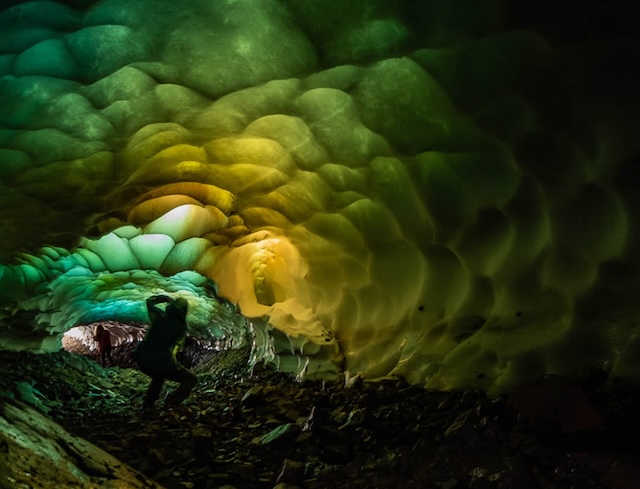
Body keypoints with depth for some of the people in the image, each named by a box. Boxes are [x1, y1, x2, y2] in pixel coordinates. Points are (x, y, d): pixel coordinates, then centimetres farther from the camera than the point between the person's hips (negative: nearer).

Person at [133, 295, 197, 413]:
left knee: (159, 376, 38)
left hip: (143, 360, 5)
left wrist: (166, 298, 27)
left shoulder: (159, 316, 0)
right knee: (191, 379, 11)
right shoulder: (181, 328, -7)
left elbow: (150, 301, 19)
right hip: (163, 364, -5)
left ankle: (147, 405, 28)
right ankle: (173, 402, -6)